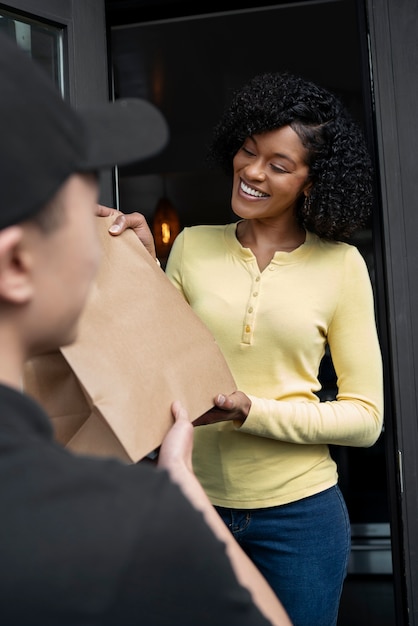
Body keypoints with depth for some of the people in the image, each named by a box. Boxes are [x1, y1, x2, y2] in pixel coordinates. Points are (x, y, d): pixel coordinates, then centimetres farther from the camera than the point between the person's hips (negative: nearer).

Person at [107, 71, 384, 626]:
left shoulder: (340, 264, -7)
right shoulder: (191, 247, 0)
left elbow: (365, 417, -7)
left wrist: (252, 411, -20)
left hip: (298, 510, -2)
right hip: (197, 499, 2)